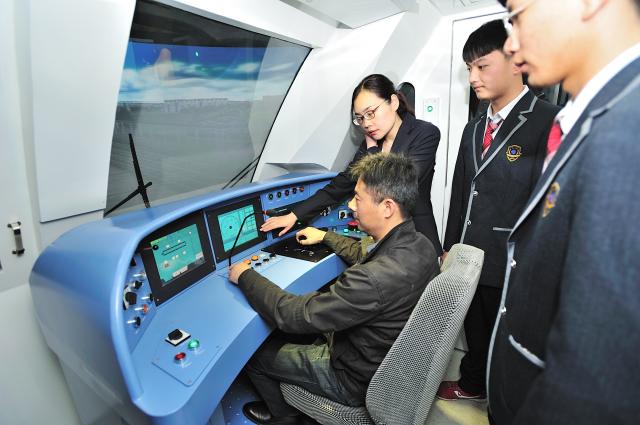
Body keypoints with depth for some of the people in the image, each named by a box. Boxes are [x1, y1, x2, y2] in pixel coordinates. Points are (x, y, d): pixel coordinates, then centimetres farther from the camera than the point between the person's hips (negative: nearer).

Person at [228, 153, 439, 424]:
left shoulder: (377, 279, -41)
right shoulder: (419, 244, -12)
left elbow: (295, 315, -31)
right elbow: (366, 257, 10)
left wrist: (245, 276, -16)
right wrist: (325, 236, 18)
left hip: (360, 381, -8)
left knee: (253, 353, 6)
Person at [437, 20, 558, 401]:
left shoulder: (548, 122, -13)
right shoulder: (475, 129, 10)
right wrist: (450, 249, 14)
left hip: (512, 269, -6)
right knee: (475, 335, 24)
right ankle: (472, 384, 48)